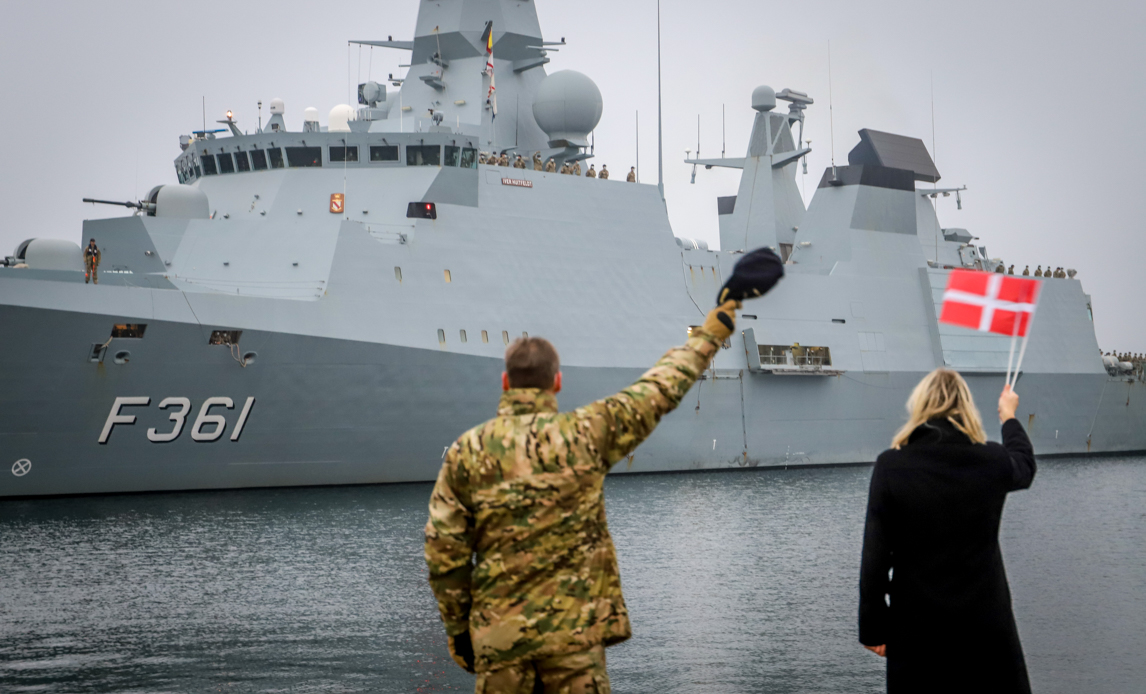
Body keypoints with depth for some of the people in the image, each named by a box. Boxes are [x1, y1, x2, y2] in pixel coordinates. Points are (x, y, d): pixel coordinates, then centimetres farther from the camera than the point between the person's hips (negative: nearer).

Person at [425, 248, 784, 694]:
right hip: (574, 628, -2)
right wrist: (719, 321, 13)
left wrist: (457, 628, 13)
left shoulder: (466, 452, 0)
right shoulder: (585, 434, -4)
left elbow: (444, 552, 2)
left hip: (498, 633, 2)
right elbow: (661, 389, 4)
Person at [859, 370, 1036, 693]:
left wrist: (873, 628, 1)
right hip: (986, 626, 2)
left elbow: (875, 555, -9)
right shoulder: (992, 462, -3)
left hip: (916, 628, -1)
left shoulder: (891, 466, -9)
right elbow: (1025, 467, 23)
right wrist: (1009, 418, 42)